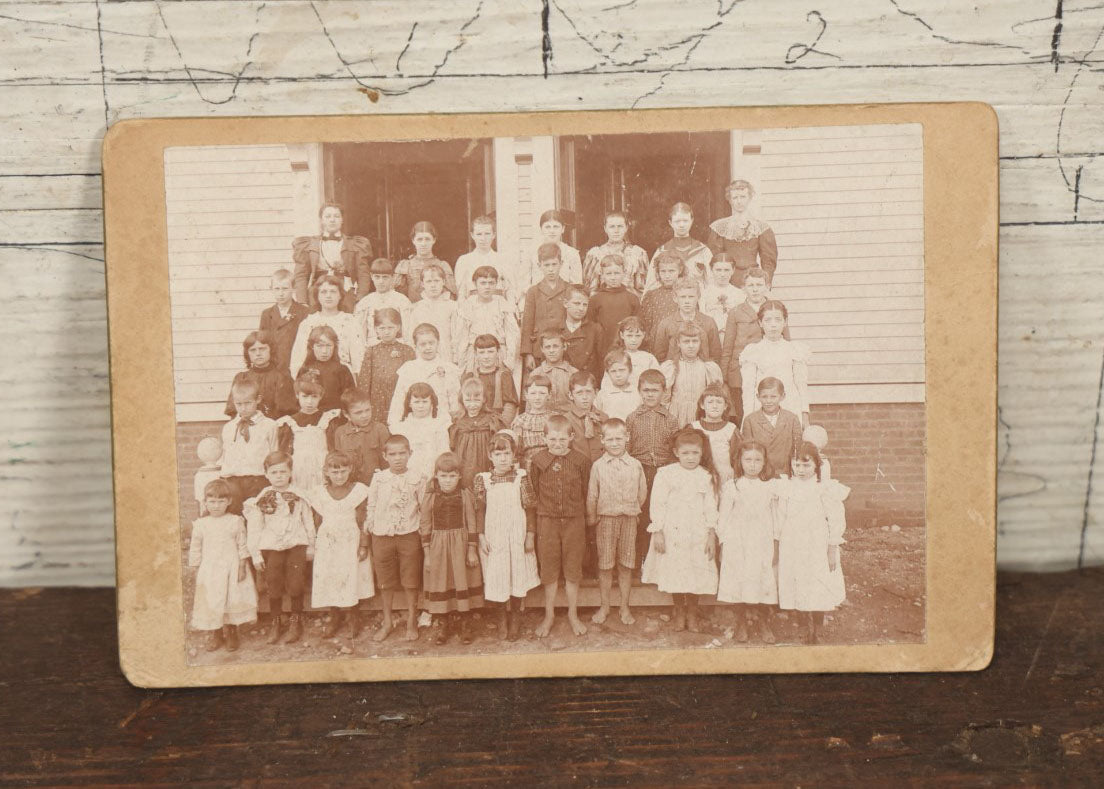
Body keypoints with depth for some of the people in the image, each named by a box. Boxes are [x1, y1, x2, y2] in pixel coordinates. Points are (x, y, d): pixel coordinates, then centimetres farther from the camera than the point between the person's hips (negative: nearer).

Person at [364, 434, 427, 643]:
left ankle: (411, 622, 20)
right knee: (385, 582, 10)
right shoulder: (378, 479, 1)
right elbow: (371, 506, 8)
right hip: (382, 535, 1)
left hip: (409, 535, -1)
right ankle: (387, 622, 24)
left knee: (411, 581, 6)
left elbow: (424, 508, 2)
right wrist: (369, 532, 6)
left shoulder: (418, 479, -3)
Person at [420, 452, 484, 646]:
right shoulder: (430, 497, -3)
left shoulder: (466, 495, -3)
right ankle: (440, 626, 17)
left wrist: (472, 550, -3)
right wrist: (427, 554, -2)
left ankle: (464, 625, 17)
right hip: (438, 545, 0)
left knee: (463, 582, 5)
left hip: (461, 544, 0)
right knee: (439, 584, 6)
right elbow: (425, 526, 1)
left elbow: (472, 523, 0)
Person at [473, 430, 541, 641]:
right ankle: (502, 616, 25)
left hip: (518, 535, 0)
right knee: (497, 576, 5)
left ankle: (515, 617, 24)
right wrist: (481, 536, -3)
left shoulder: (521, 477, -4)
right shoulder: (483, 479, -3)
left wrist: (530, 535, -3)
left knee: (518, 574, 7)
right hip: (493, 536, 0)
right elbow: (479, 511, 1)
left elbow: (529, 509, -1)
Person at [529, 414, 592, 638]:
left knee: (572, 570, 10)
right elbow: (534, 492, 5)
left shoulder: (581, 461, -5)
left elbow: (585, 492, 3)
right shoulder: (538, 461, -5)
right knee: (549, 570, 10)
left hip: (574, 521, 0)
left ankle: (573, 614, 25)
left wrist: (581, 515, 7)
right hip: (547, 521, 0)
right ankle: (549, 615, 24)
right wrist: (543, 511, 6)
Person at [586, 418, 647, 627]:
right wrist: (592, 518, 3)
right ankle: (604, 606, 19)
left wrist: (633, 509, 10)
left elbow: (642, 492, 9)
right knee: (605, 565, 6)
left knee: (626, 565, 8)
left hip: (629, 518, 1)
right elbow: (592, 495, 2)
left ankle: (625, 607, 19)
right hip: (605, 518, -1)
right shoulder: (598, 466, -4)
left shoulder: (635, 465, -1)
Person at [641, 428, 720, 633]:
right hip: (672, 533, -1)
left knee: (696, 573, 6)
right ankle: (679, 612, 28)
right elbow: (658, 504, -3)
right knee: (674, 572, 6)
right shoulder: (665, 474, -4)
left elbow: (711, 507, 4)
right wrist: (657, 532, -7)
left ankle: (692, 612, 27)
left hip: (697, 534, 1)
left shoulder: (707, 477, 2)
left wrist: (712, 534, 0)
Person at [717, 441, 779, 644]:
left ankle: (764, 624, 18)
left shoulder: (772, 486, 3)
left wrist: (776, 545, 5)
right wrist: (723, 544, 1)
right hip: (737, 542, -1)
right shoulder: (731, 487, 0)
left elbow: (776, 515, 6)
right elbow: (724, 517, 3)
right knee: (740, 583, 4)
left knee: (765, 583, 3)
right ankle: (742, 624, 19)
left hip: (763, 543, 1)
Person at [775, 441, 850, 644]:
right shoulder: (786, 488, 3)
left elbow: (836, 521, -7)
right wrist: (777, 544, 10)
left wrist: (832, 549, -8)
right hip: (792, 548, 4)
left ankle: (817, 632, 16)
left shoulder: (825, 488, -9)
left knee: (818, 592, 0)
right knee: (799, 591, 11)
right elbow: (780, 518, 9)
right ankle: (807, 625, 31)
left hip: (817, 548, -4)